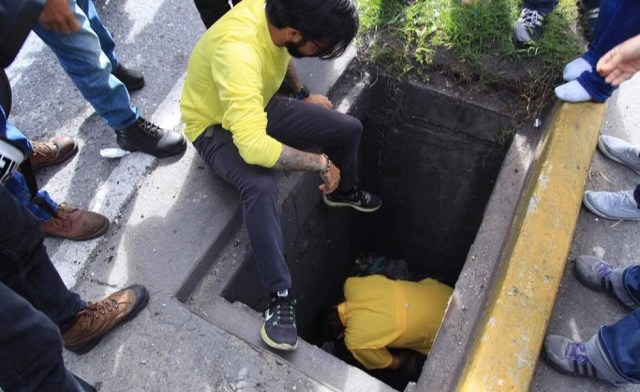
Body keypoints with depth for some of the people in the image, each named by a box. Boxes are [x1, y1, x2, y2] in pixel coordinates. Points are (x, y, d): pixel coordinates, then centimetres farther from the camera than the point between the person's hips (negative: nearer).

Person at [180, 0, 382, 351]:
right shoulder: (238, 51, -40)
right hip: (216, 126, -7)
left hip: (258, 105, 7)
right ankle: (280, 294, -24)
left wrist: (303, 94, 5)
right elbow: (253, 146, -45)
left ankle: (343, 193, 32)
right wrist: (321, 163, -34)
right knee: (260, 186, -38)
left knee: (349, 128, 2)